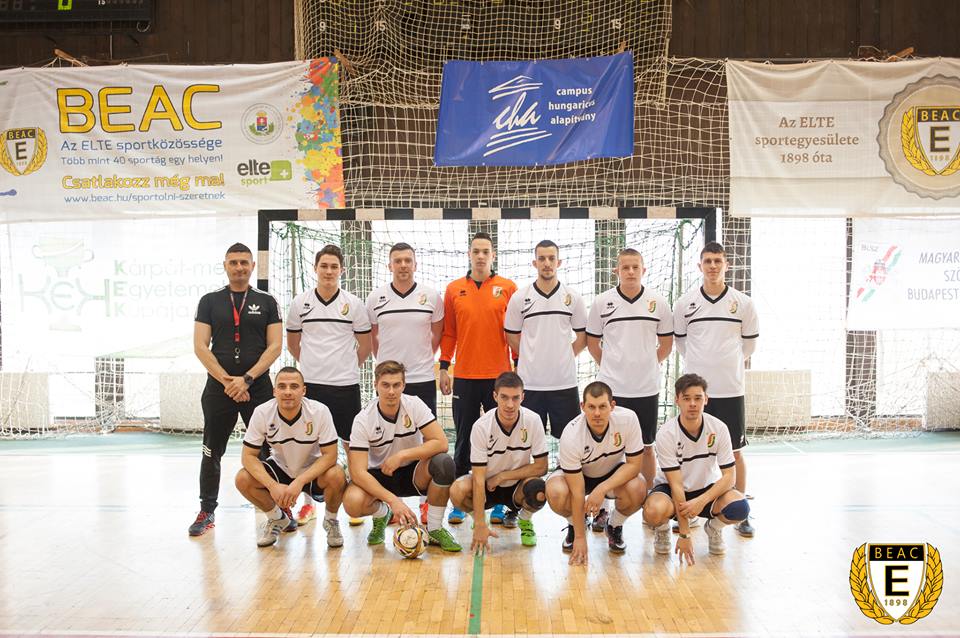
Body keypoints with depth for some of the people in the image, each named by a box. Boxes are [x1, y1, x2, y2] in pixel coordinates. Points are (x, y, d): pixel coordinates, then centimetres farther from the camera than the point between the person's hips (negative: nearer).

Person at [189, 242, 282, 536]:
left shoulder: (267, 302, 6)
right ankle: (207, 511, 19)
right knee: (212, 452, 7)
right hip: (218, 388, 1)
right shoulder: (210, 301, 7)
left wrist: (247, 379, -11)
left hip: (258, 388, -1)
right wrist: (226, 380, -10)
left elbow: (275, 346, -1)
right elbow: (200, 347, 0)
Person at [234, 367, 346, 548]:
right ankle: (277, 519, 7)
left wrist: (300, 482, -35)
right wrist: (273, 486, -30)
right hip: (280, 468, 3)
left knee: (336, 476, -33)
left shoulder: (319, 411, -24)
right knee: (243, 479, -22)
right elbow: (248, 456, -16)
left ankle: (331, 520, 1)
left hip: (313, 471, -2)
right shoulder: (262, 413, -19)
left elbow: (330, 455, -23)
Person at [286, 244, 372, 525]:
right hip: (310, 384, 1)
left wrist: (346, 366, 10)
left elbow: (365, 345, 8)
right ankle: (308, 502, 20)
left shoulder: (353, 304, 0)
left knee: (352, 443, 3)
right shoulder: (300, 302, 3)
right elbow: (292, 343, 14)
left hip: (346, 385, -1)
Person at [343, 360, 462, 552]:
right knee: (352, 502, -32)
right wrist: (392, 499, -34)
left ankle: (434, 529, -9)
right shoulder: (363, 420, -18)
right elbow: (358, 471, -24)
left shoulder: (414, 405, -14)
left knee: (444, 462, -31)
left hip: (414, 474, 1)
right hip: (380, 476, -1)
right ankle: (381, 515, 7)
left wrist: (402, 455, -28)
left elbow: (441, 443, -21)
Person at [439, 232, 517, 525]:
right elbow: (448, 332, 8)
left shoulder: (508, 288, 2)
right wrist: (444, 368, 4)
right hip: (464, 376, 1)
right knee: (464, 440, 8)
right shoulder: (454, 289, 6)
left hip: (499, 376, -1)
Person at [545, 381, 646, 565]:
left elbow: (634, 464, -20)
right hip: (576, 474, -1)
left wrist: (602, 489, -33)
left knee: (637, 490, -31)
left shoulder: (628, 419, -29)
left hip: (614, 473, 2)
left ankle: (615, 527, 3)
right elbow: (577, 492, -28)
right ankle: (574, 526, 2)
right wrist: (580, 537, -25)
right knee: (556, 493, -34)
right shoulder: (571, 435, -33)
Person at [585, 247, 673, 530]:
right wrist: (611, 368, 7)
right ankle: (602, 507, 13)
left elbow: (666, 343, 12)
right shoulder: (602, 302, 0)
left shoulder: (658, 302, 2)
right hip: (610, 388, -1)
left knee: (646, 448, 10)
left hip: (647, 389, 1)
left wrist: (646, 366, 9)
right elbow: (592, 342, 9)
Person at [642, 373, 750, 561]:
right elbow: (676, 485, -22)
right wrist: (684, 535, -24)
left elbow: (728, 476, -14)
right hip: (670, 489, -2)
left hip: (707, 489, 2)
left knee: (739, 507, -29)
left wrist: (702, 501, -31)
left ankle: (714, 527, 8)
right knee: (654, 511, -36)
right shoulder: (666, 434, -22)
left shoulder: (719, 429, -15)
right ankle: (662, 530, 4)